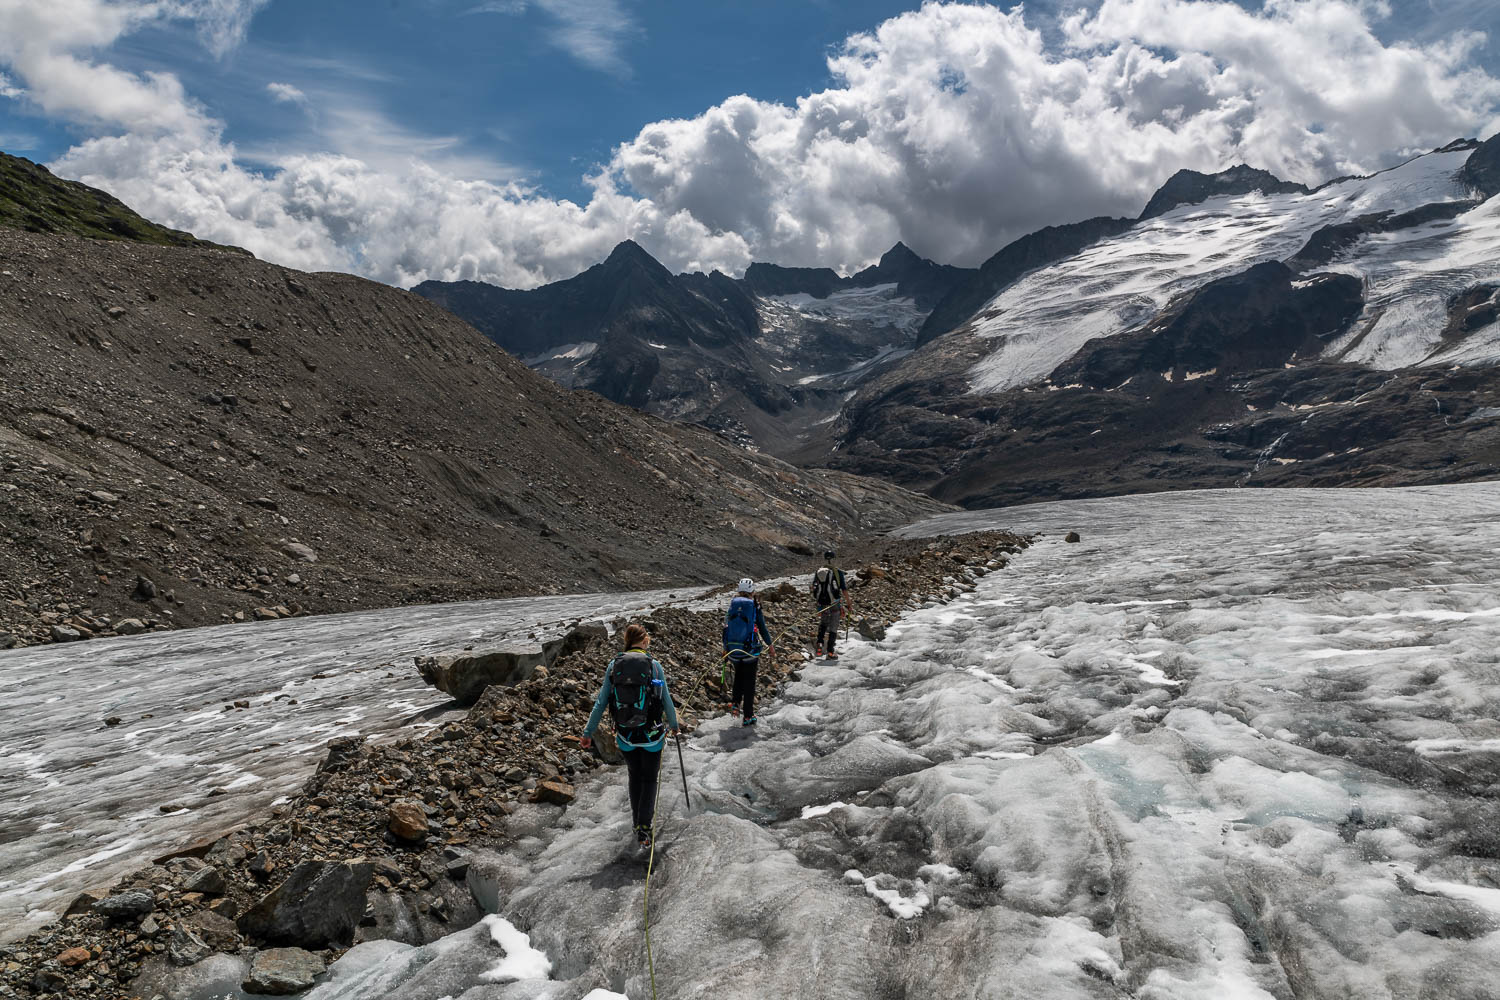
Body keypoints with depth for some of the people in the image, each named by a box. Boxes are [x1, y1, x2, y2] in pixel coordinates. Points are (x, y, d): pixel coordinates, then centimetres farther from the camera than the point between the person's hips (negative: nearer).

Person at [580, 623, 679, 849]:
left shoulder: (614, 665, -5)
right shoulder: (653, 665, -11)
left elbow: (600, 702, -4)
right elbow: (666, 701, -4)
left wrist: (588, 733, 3)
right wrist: (673, 724, 14)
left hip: (625, 735, 2)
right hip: (651, 735, -2)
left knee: (635, 777, 24)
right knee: (649, 779, 16)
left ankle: (637, 823, 32)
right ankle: (644, 826, 6)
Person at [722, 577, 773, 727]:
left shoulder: (732, 605, 0)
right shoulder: (755, 607, -9)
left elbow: (726, 627, 6)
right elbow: (762, 628, -3)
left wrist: (725, 648, 17)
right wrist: (769, 645, 13)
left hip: (733, 650, 3)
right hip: (750, 650, -3)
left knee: (739, 675, 27)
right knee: (749, 682, 7)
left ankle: (735, 702, 13)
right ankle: (747, 716, 10)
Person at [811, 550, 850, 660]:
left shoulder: (818, 572, 3)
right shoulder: (838, 572, -9)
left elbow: (814, 588, 9)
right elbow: (844, 590, -8)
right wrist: (848, 604, 2)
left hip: (822, 604, 4)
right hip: (835, 604, -4)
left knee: (823, 624, 25)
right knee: (833, 628, 7)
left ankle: (819, 646, 8)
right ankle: (830, 652, 6)